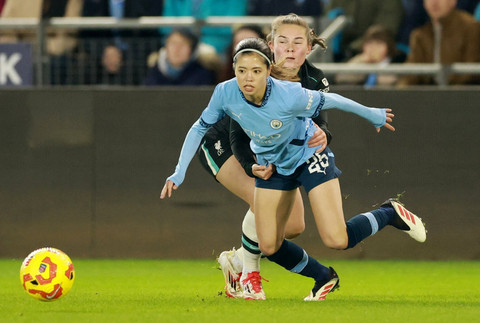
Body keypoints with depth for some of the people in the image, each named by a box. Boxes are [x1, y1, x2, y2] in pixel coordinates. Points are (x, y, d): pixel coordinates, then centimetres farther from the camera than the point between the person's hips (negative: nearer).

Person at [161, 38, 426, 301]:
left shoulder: (289, 96, -35)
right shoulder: (225, 93, -25)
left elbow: (329, 100, -16)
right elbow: (199, 128, -7)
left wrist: (372, 115, -1)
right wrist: (180, 172, -12)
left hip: (309, 155, -4)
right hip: (273, 165, 4)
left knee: (337, 240, -15)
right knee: (269, 247, -1)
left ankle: (390, 214, 15)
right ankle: (325, 278, 26)